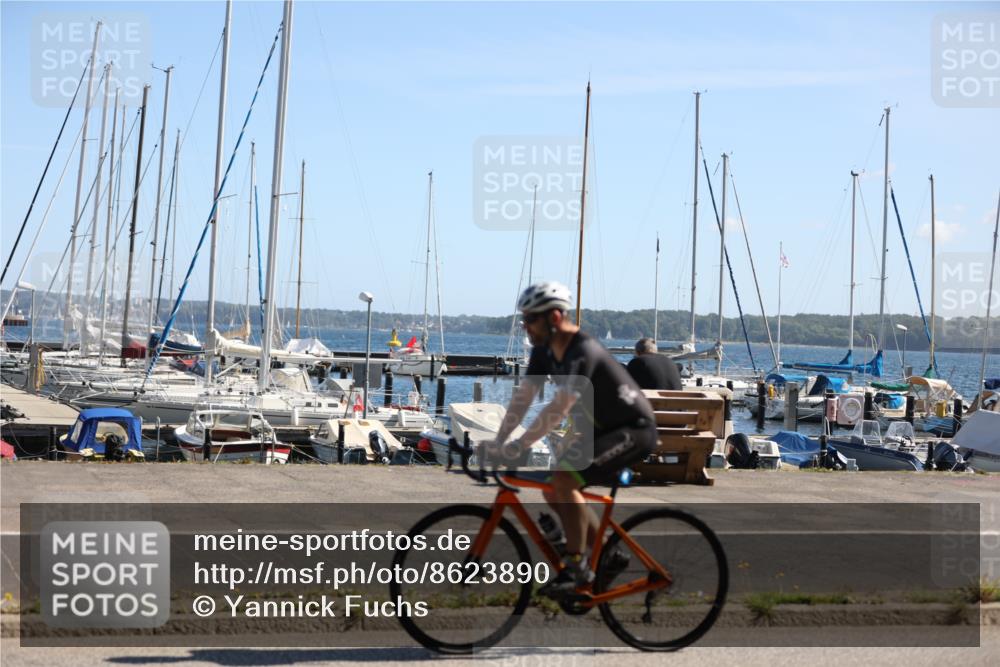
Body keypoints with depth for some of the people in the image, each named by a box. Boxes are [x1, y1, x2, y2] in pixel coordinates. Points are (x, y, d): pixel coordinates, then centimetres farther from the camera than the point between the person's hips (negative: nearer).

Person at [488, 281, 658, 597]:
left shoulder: (583, 353, -28)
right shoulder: (544, 350, 0)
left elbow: (558, 408, -36)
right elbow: (523, 396, -1)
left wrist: (518, 448, -38)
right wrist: (499, 441, -11)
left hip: (633, 430, -10)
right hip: (602, 430, 10)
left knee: (563, 479, -25)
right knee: (552, 491, 6)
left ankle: (576, 566, -15)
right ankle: (609, 555, 19)